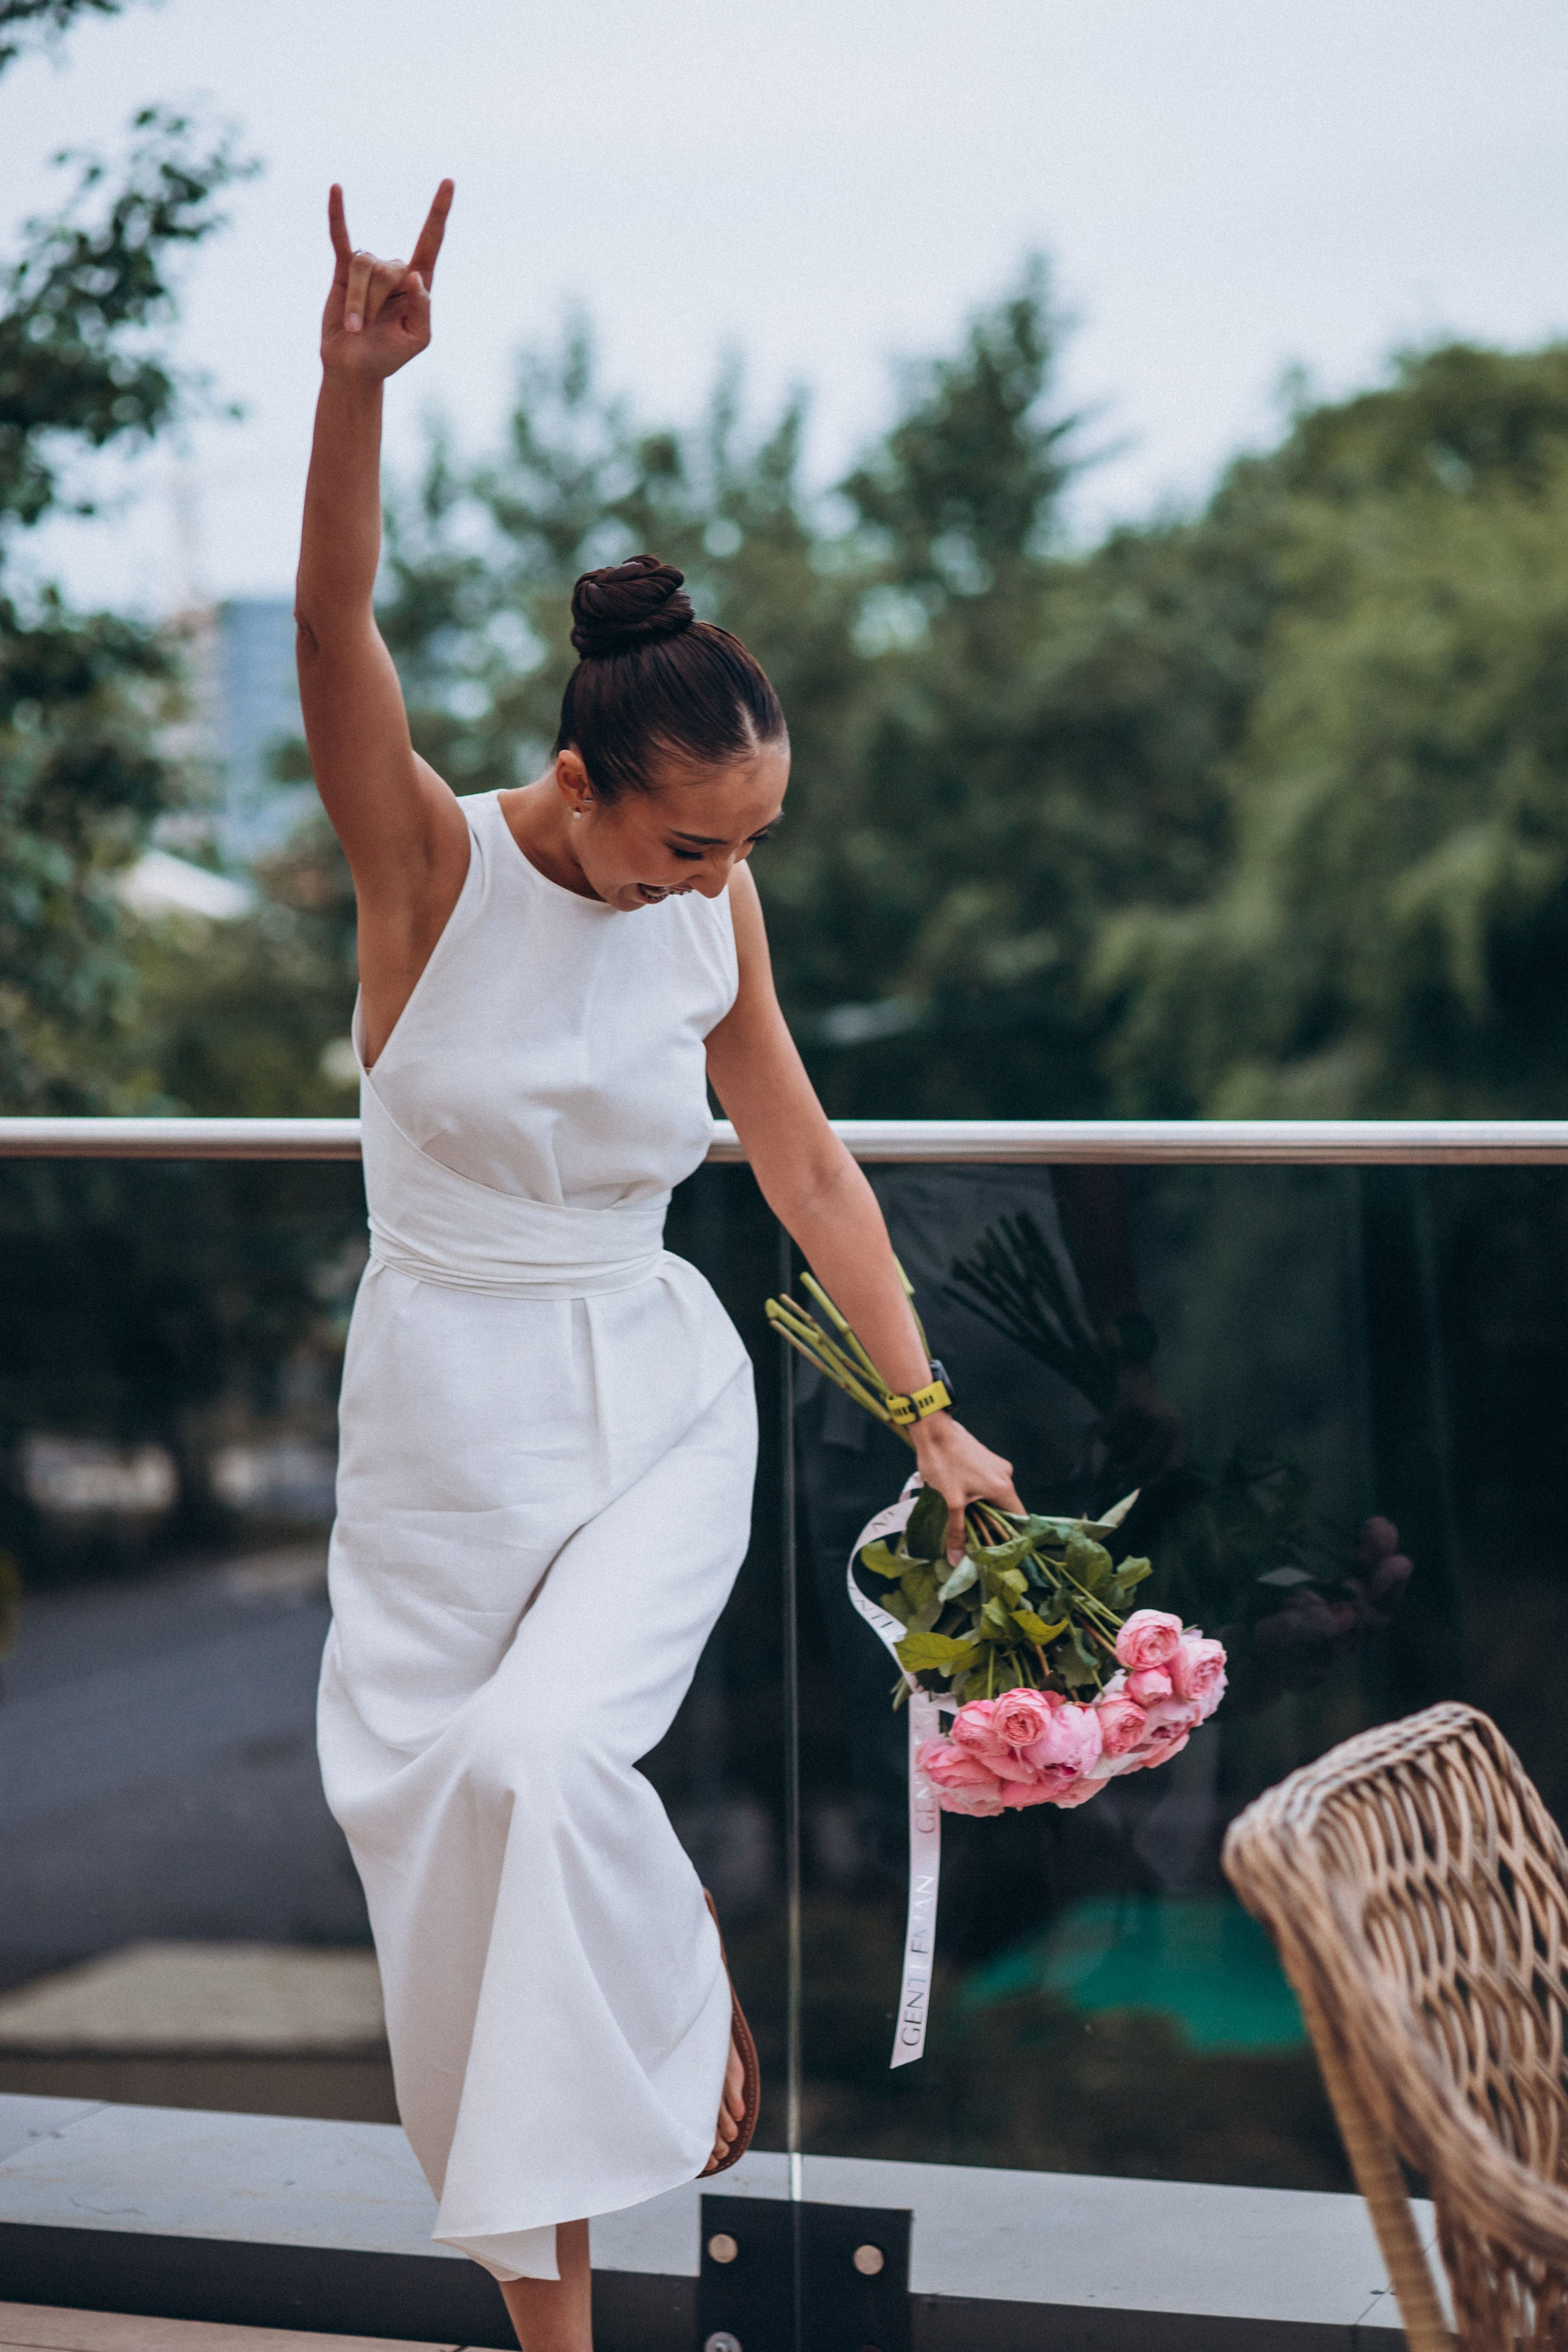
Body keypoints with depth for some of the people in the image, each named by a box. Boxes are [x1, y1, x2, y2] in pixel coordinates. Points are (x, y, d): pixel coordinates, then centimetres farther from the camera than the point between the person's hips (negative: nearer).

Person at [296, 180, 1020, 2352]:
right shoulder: (435, 866, -13)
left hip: (664, 1401, 1)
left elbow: (802, 1156, 3)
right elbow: (337, 643, -31)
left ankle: (669, 2009, 7)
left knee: (540, 1758, -24)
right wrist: (356, 389, -47)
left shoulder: (716, 910, -4)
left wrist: (932, 1416, 0)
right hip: (445, 1412, -1)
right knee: (428, 1805, 5)